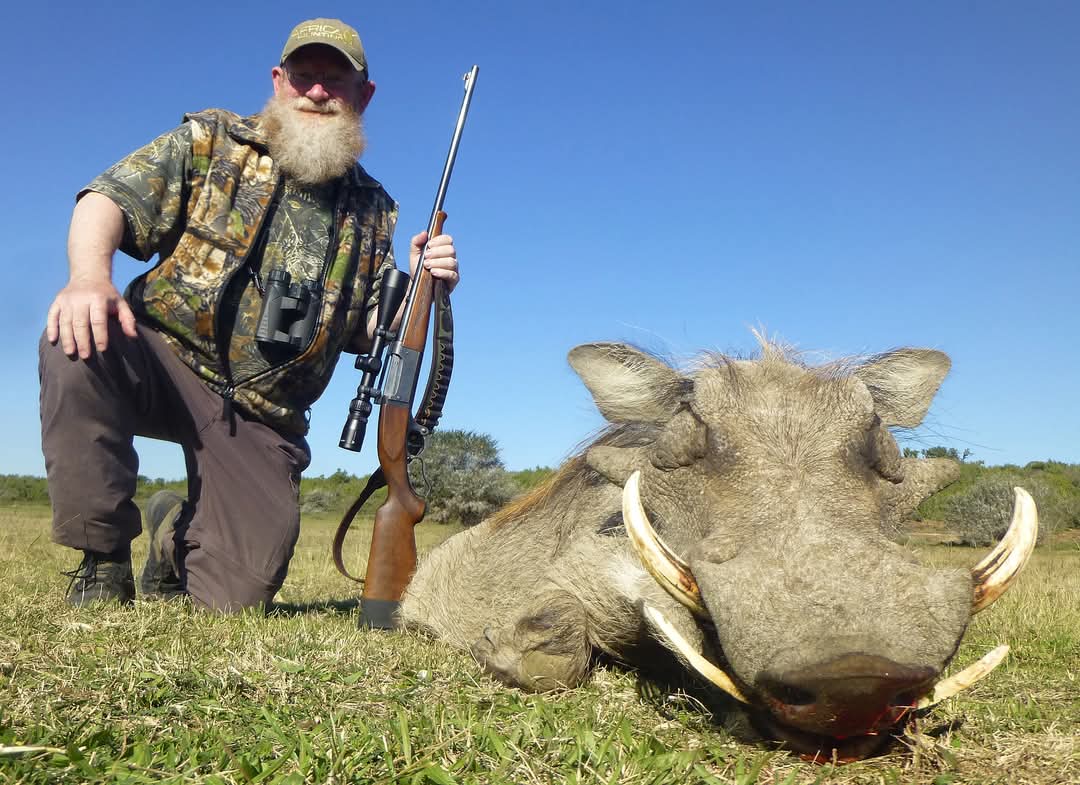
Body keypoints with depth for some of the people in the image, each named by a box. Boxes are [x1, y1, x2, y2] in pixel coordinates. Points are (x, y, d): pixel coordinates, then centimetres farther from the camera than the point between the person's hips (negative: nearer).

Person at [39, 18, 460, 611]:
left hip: (262, 414, 1)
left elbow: (367, 331, 11)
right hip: (163, 358, -1)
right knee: (80, 339, -36)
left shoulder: (372, 210, 10)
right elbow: (108, 199, -7)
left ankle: (178, 531, 29)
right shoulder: (210, 140, 5)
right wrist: (90, 276, -28)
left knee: (239, 595, -10)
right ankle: (102, 562, -15)